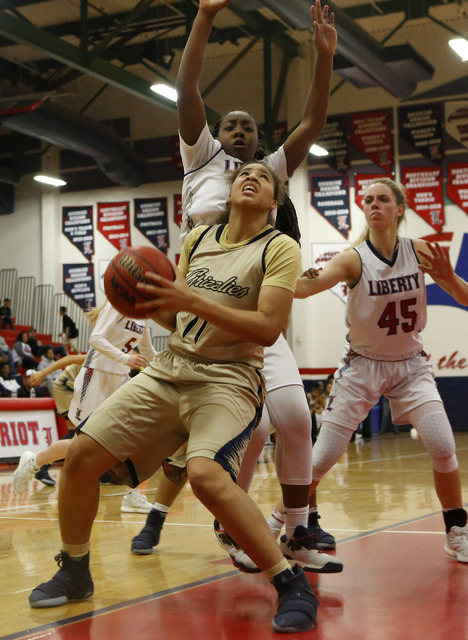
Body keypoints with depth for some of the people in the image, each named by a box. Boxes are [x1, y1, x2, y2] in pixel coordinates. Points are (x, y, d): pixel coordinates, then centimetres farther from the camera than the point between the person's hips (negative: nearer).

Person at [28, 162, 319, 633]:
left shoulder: (279, 249, -5)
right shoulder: (197, 240, 13)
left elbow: (268, 329, -16)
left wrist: (193, 301, -23)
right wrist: (149, 303, -4)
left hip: (229, 379, -6)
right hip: (169, 370, 6)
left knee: (206, 473, -33)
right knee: (82, 455, -3)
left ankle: (292, 586, -20)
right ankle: (74, 572, 19)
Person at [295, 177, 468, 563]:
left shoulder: (419, 252, -8)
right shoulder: (353, 259, -16)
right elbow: (303, 287, -33)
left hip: (410, 363, 2)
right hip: (362, 364, -2)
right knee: (323, 458, -3)